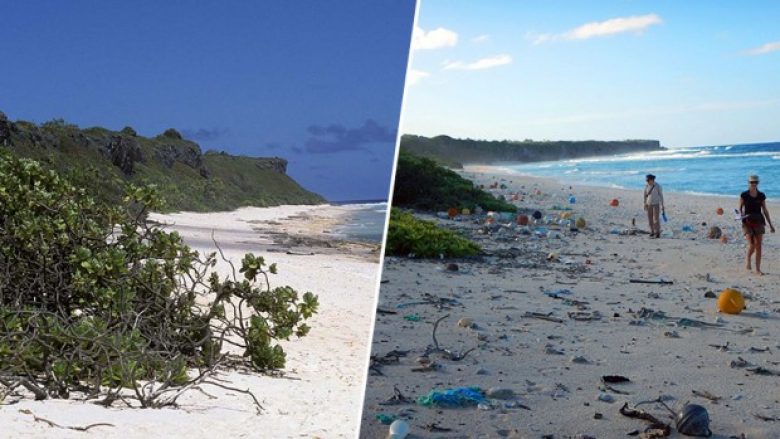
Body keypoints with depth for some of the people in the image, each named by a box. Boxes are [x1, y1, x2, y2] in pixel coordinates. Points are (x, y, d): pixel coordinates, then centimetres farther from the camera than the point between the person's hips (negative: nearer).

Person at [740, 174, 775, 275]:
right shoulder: (744, 195, -3)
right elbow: (740, 208, 5)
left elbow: (765, 211, 10)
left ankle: (758, 269, 7)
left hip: (759, 222, 2)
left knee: (758, 246, -1)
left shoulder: (761, 196, 4)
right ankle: (747, 259, 18)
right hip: (747, 223, -2)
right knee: (752, 245, -14)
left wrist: (770, 225, 10)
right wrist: (741, 215, -17)